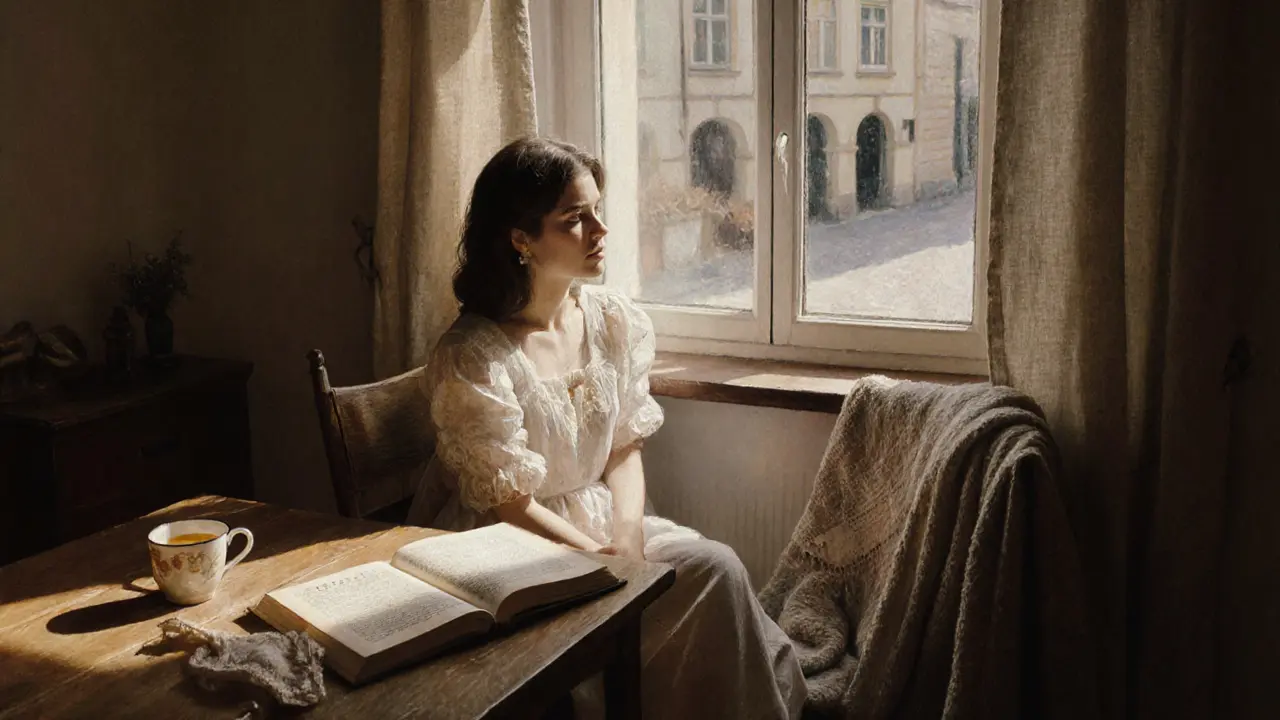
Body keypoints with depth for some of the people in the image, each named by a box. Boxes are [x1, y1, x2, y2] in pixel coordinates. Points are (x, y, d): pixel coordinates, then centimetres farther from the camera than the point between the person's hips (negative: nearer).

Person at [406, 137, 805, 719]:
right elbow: (511, 505, -17)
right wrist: (607, 561, -18)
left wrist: (628, 534, -12)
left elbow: (626, 446, 4)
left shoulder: (615, 321, -1)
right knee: (713, 571, -20)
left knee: (717, 567, -18)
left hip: (599, 521, 6)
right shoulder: (471, 359, -20)